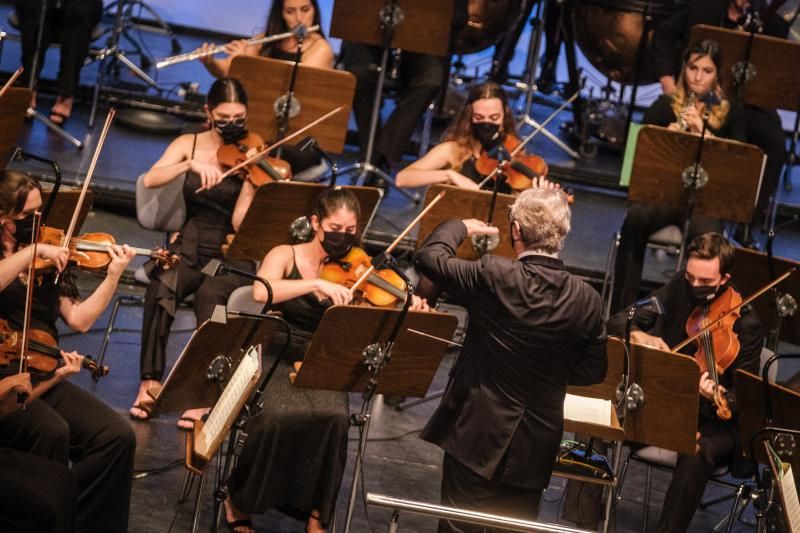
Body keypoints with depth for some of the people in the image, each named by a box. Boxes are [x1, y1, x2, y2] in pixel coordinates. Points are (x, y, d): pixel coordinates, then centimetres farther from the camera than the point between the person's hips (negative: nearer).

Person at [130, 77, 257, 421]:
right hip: (189, 248, 2)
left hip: (232, 255, -2)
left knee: (210, 292, -36)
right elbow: (150, 180, -12)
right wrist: (192, 164, -25)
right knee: (162, 284, -33)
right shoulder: (189, 145, 7)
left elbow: (240, 222, -10)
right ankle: (150, 380, -28)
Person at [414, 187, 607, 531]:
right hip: (535, 448, 3)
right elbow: (593, 371, 2)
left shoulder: (493, 277, -17)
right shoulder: (586, 300, -8)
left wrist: (461, 228, 14)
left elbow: (428, 256, -4)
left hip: (476, 436, -3)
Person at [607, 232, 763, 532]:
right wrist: (641, 336, -23)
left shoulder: (745, 324, -14)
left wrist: (717, 396, -37)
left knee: (697, 453, -38)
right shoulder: (680, 291, 0)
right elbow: (618, 322, 1)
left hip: (714, 421, -4)